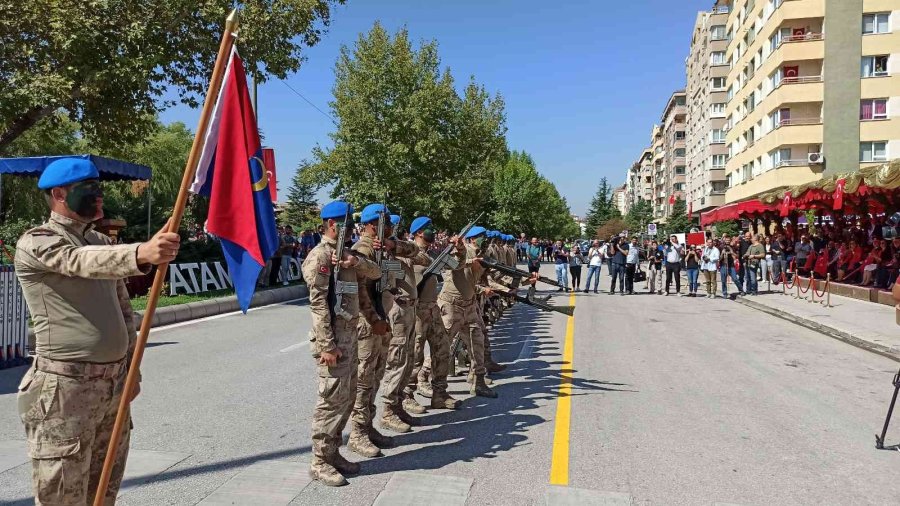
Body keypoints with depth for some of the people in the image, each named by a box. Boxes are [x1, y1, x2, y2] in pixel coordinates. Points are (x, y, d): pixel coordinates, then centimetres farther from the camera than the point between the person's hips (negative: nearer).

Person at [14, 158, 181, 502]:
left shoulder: (103, 243, 14)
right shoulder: (36, 242, -7)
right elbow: (80, 261, -30)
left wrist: (131, 369, 16)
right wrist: (141, 253, -48)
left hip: (115, 383, 7)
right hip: (66, 386, -7)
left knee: (104, 493, 15)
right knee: (62, 495, 1)